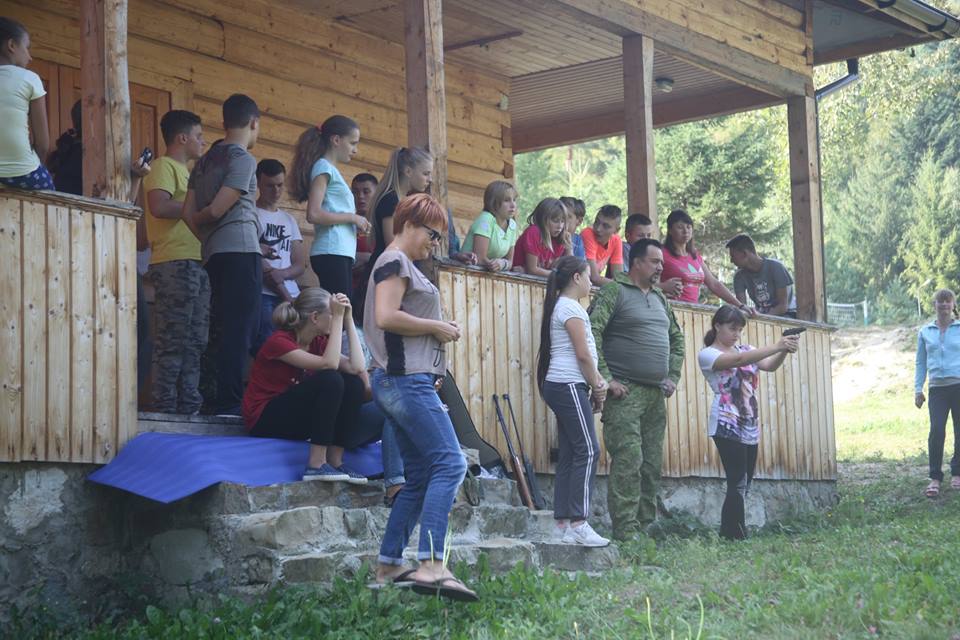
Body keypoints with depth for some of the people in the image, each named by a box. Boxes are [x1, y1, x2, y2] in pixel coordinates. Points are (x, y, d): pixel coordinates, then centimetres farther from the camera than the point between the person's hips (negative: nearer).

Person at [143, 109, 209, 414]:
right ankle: (166, 407, -10)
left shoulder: (184, 171, 24)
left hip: (195, 264, 10)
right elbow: (159, 207, -19)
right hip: (175, 263, -10)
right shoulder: (164, 166, -3)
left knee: (194, 341, 10)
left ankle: (189, 405, 13)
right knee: (173, 340, -10)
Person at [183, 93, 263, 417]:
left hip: (214, 253, 8)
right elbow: (217, 209, -11)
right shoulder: (243, 159, -6)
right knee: (241, 329, -10)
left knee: (224, 329, 10)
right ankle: (230, 402, -15)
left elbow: (188, 213, 13)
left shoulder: (207, 160, 19)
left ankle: (223, 400, 10)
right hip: (241, 249, -8)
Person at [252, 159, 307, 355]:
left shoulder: (289, 220, 25)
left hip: (291, 296, 5)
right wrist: (286, 296, -10)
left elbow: (300, 265, 17)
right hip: (262, 294, -5)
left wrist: (282, 274, -8)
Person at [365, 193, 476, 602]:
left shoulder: (402, 265, 24)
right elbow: (386, 317, -20)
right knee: (450, 464, -18)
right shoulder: (395, 261, -7)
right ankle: (431, 566, -26)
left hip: (400, 381, 11)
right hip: (407, 378, -11)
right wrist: (436, 326, -11)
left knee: (419, 476, 11)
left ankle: (388, 566, 11)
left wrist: (437, 331, 15)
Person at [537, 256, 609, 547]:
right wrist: (596, 386, -2)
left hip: (559, 386, 10)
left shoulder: (560, 306, 21)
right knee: (588, 451, -12)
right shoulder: (571, 307, -9)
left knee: (569, 455, 7)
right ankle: (578, 524, -15)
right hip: (569, 385, -10)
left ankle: (563, 524, 6)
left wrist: (597, 381, 7)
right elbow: (583, 354, -13)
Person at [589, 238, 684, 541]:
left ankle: (646, 526, 13)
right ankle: (626, 531, -13)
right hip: (625, 392, -8)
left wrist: (673, 376, 17)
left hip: (656, 395, 8)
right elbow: (592, 333, -13)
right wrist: (606, 379, -16)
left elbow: (677, 338, 31)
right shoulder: (614, 291, -4)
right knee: (628, 462, -13)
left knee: (652, 465, 7)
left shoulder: (660, 298, 20)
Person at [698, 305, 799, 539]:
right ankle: (736, 536, -11)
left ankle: (727, 536, 11)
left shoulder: (744, 349, 17)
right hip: (727, 426, -7)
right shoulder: (707, 354, -4)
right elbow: (739, 360, -21)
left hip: (750, 427, 7)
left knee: (743, 486, 7)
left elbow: (770, 365, 2)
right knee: (738, 484, -13)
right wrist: (776, 347, -27)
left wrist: (785, 350, -19)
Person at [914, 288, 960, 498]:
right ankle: (935, 478, -8)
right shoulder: (925, 332, 13)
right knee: (936, 430, -12)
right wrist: (918, 389, 11)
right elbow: (921, 362, 17)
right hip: (937, 388, 1)